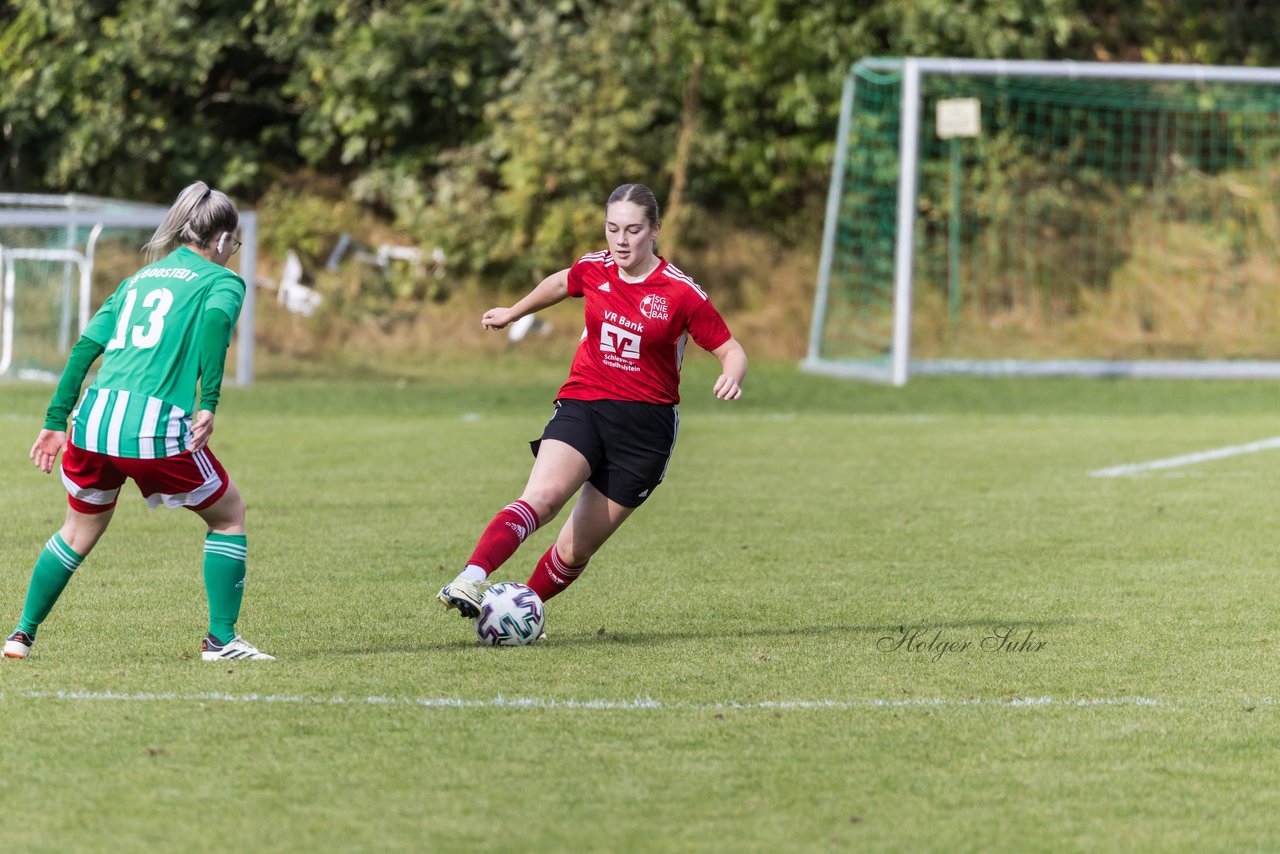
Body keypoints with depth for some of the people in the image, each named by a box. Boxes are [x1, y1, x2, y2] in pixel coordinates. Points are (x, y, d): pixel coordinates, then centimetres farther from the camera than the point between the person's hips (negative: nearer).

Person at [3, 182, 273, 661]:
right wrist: (208, 404, -19)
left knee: (80, 530, 27)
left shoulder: (138, 279, 24)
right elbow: (215, 318, -15)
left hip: (94, 421, 6)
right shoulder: (222, 280, 8)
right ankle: (221, 639, 11)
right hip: (157, 429, -6)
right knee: (229, 515, 15)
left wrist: (56, 422, 21)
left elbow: (86, 347, 19)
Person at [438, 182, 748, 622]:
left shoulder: (681, 292, -7)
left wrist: (732, 377, -24)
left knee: (576, 550, 1)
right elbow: (561, 283, 27)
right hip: (581, 407, 1)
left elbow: (731, 350, -1)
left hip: (645, 425, -1)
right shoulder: (593, 270, 3)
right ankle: (471, 579, -47)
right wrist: (513, 312, 41)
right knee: (542, 496, -29)